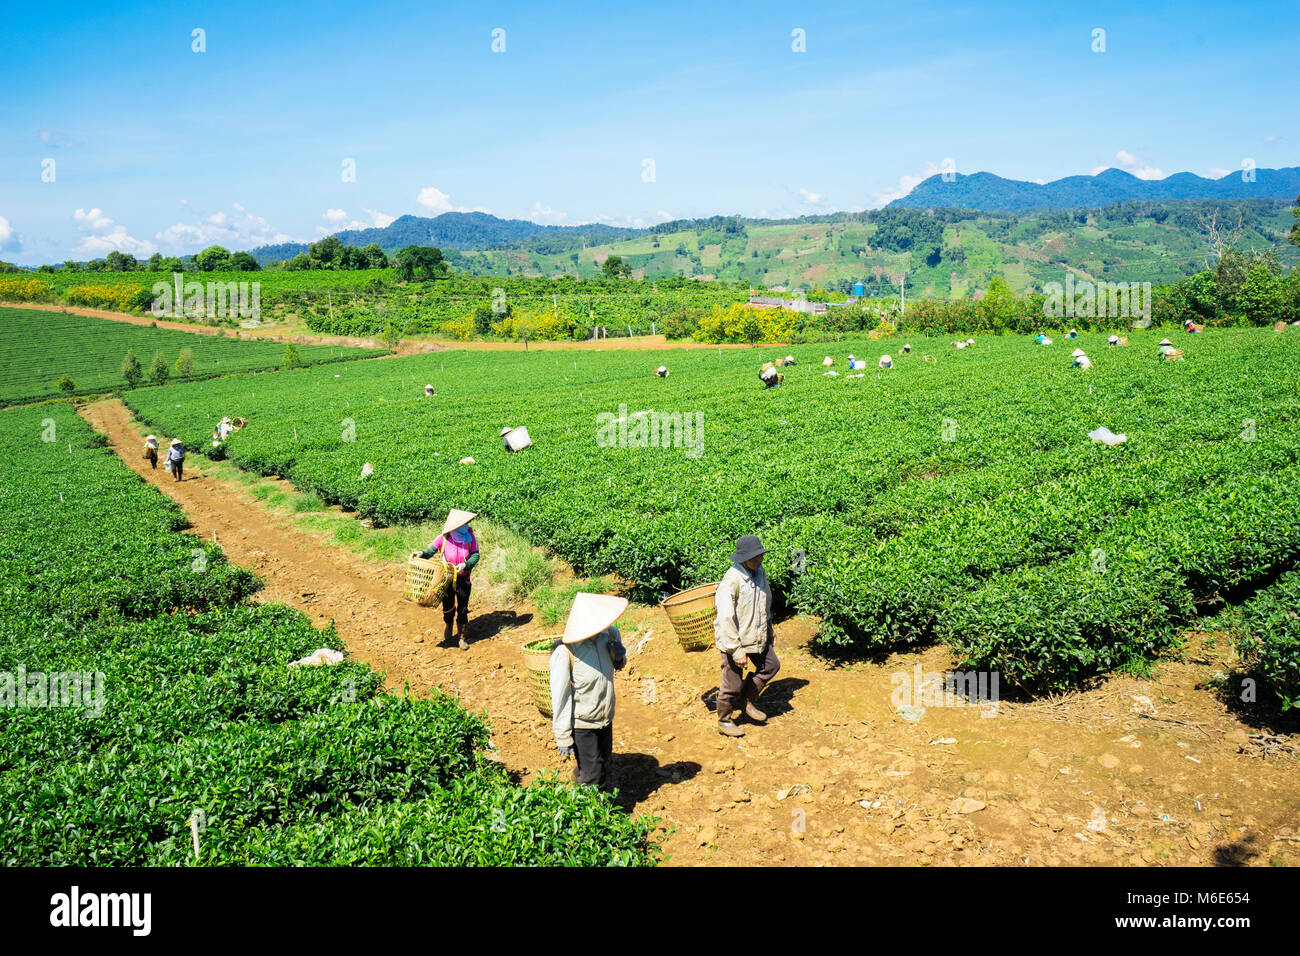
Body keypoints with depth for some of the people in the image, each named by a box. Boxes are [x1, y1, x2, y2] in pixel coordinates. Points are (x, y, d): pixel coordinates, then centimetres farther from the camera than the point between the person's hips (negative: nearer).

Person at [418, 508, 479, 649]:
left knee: (462, 609, 5)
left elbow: (475, 555, -10)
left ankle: (461, 637, 21)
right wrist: (422, 554, -27)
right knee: (448, 607, 14)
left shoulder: (470, 537, -13)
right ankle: (447, 636, 40)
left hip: (463, 579, 0)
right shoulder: (443, 538, -16)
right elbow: (431, 550, -6)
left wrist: (465, 565, -27)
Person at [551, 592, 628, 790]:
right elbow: (560, 697, -22)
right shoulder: (565, 653, -27)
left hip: (605, 719, 7)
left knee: (603, 766, 24)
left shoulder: (604, 635, -9)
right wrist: (563, 736, -18)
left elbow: (615, 632, 18)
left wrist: (619, 654, -5)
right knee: (592, 775, -1)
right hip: (581, 724, -7)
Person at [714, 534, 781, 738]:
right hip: (735, 639, -8)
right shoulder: (731, 580, -27)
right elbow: (726, 619, -27)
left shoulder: (760, 572, 0)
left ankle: (746, 700, 35)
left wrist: (769, 627, 28)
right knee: (732, 683, 4)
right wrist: (737, 651, -26)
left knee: (771, 666, 19)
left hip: (757, 636, 8)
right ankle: (724, 722, 26)